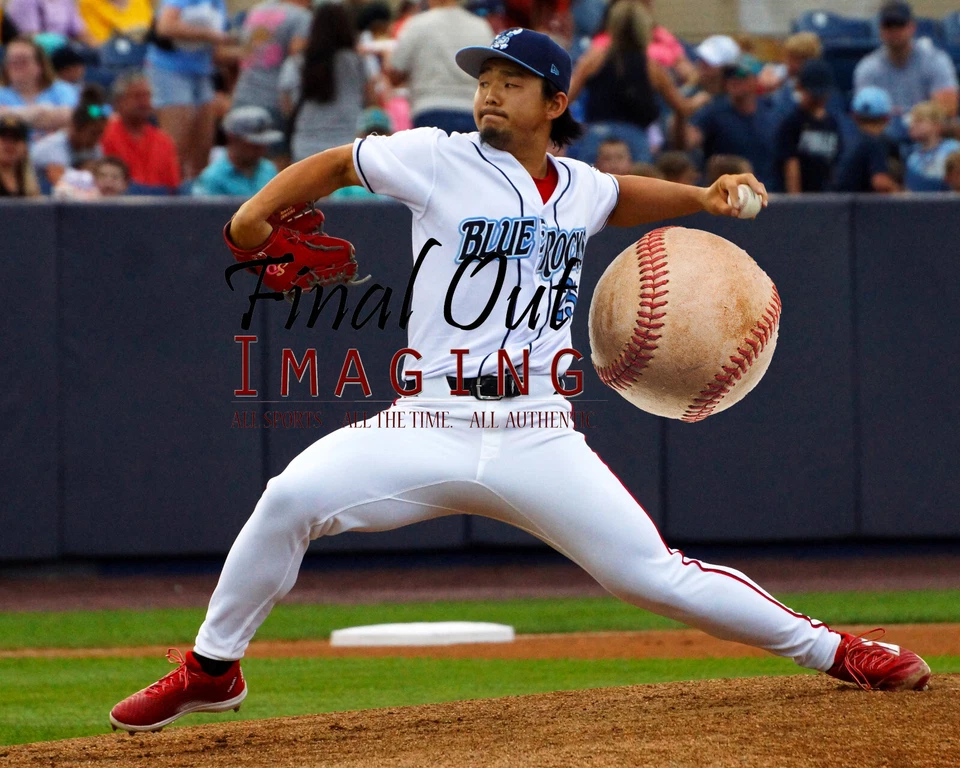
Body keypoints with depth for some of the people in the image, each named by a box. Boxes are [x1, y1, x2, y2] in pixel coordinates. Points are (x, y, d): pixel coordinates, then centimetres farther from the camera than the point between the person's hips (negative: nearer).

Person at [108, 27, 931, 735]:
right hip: (431, 427, -2)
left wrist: (706, 196, 19)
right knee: (293, 496, -24)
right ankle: (212, 670, -5)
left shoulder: (581, 190, 12)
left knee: (654, 573, -5)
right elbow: (338, 163, 12)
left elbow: (620, 195, 35)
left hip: (539, 441, 2)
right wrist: (259, 209, -2)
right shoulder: (440, 161, 1)